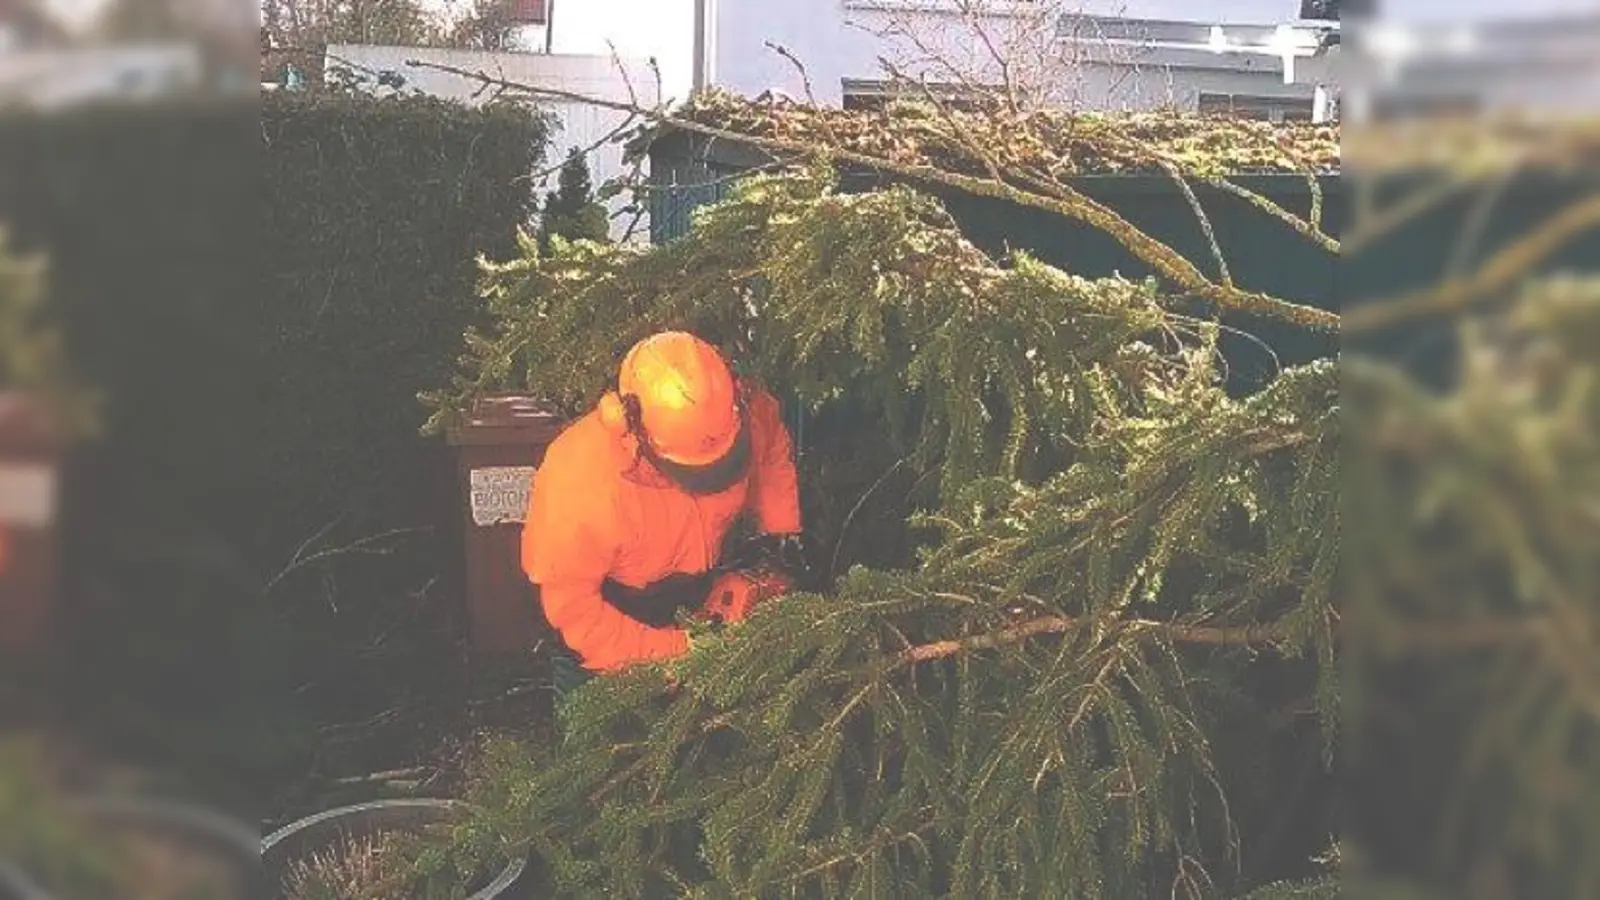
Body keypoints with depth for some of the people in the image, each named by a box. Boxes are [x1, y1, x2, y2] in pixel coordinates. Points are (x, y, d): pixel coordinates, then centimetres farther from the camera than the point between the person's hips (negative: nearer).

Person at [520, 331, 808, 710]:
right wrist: (676, 653, -30)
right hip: (607, 604, -4)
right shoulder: (582, 484, -40)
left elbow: (774, 455, 0)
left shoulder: (745, 413, -27)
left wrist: (782, 538, -7)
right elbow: (572, 607, -28)